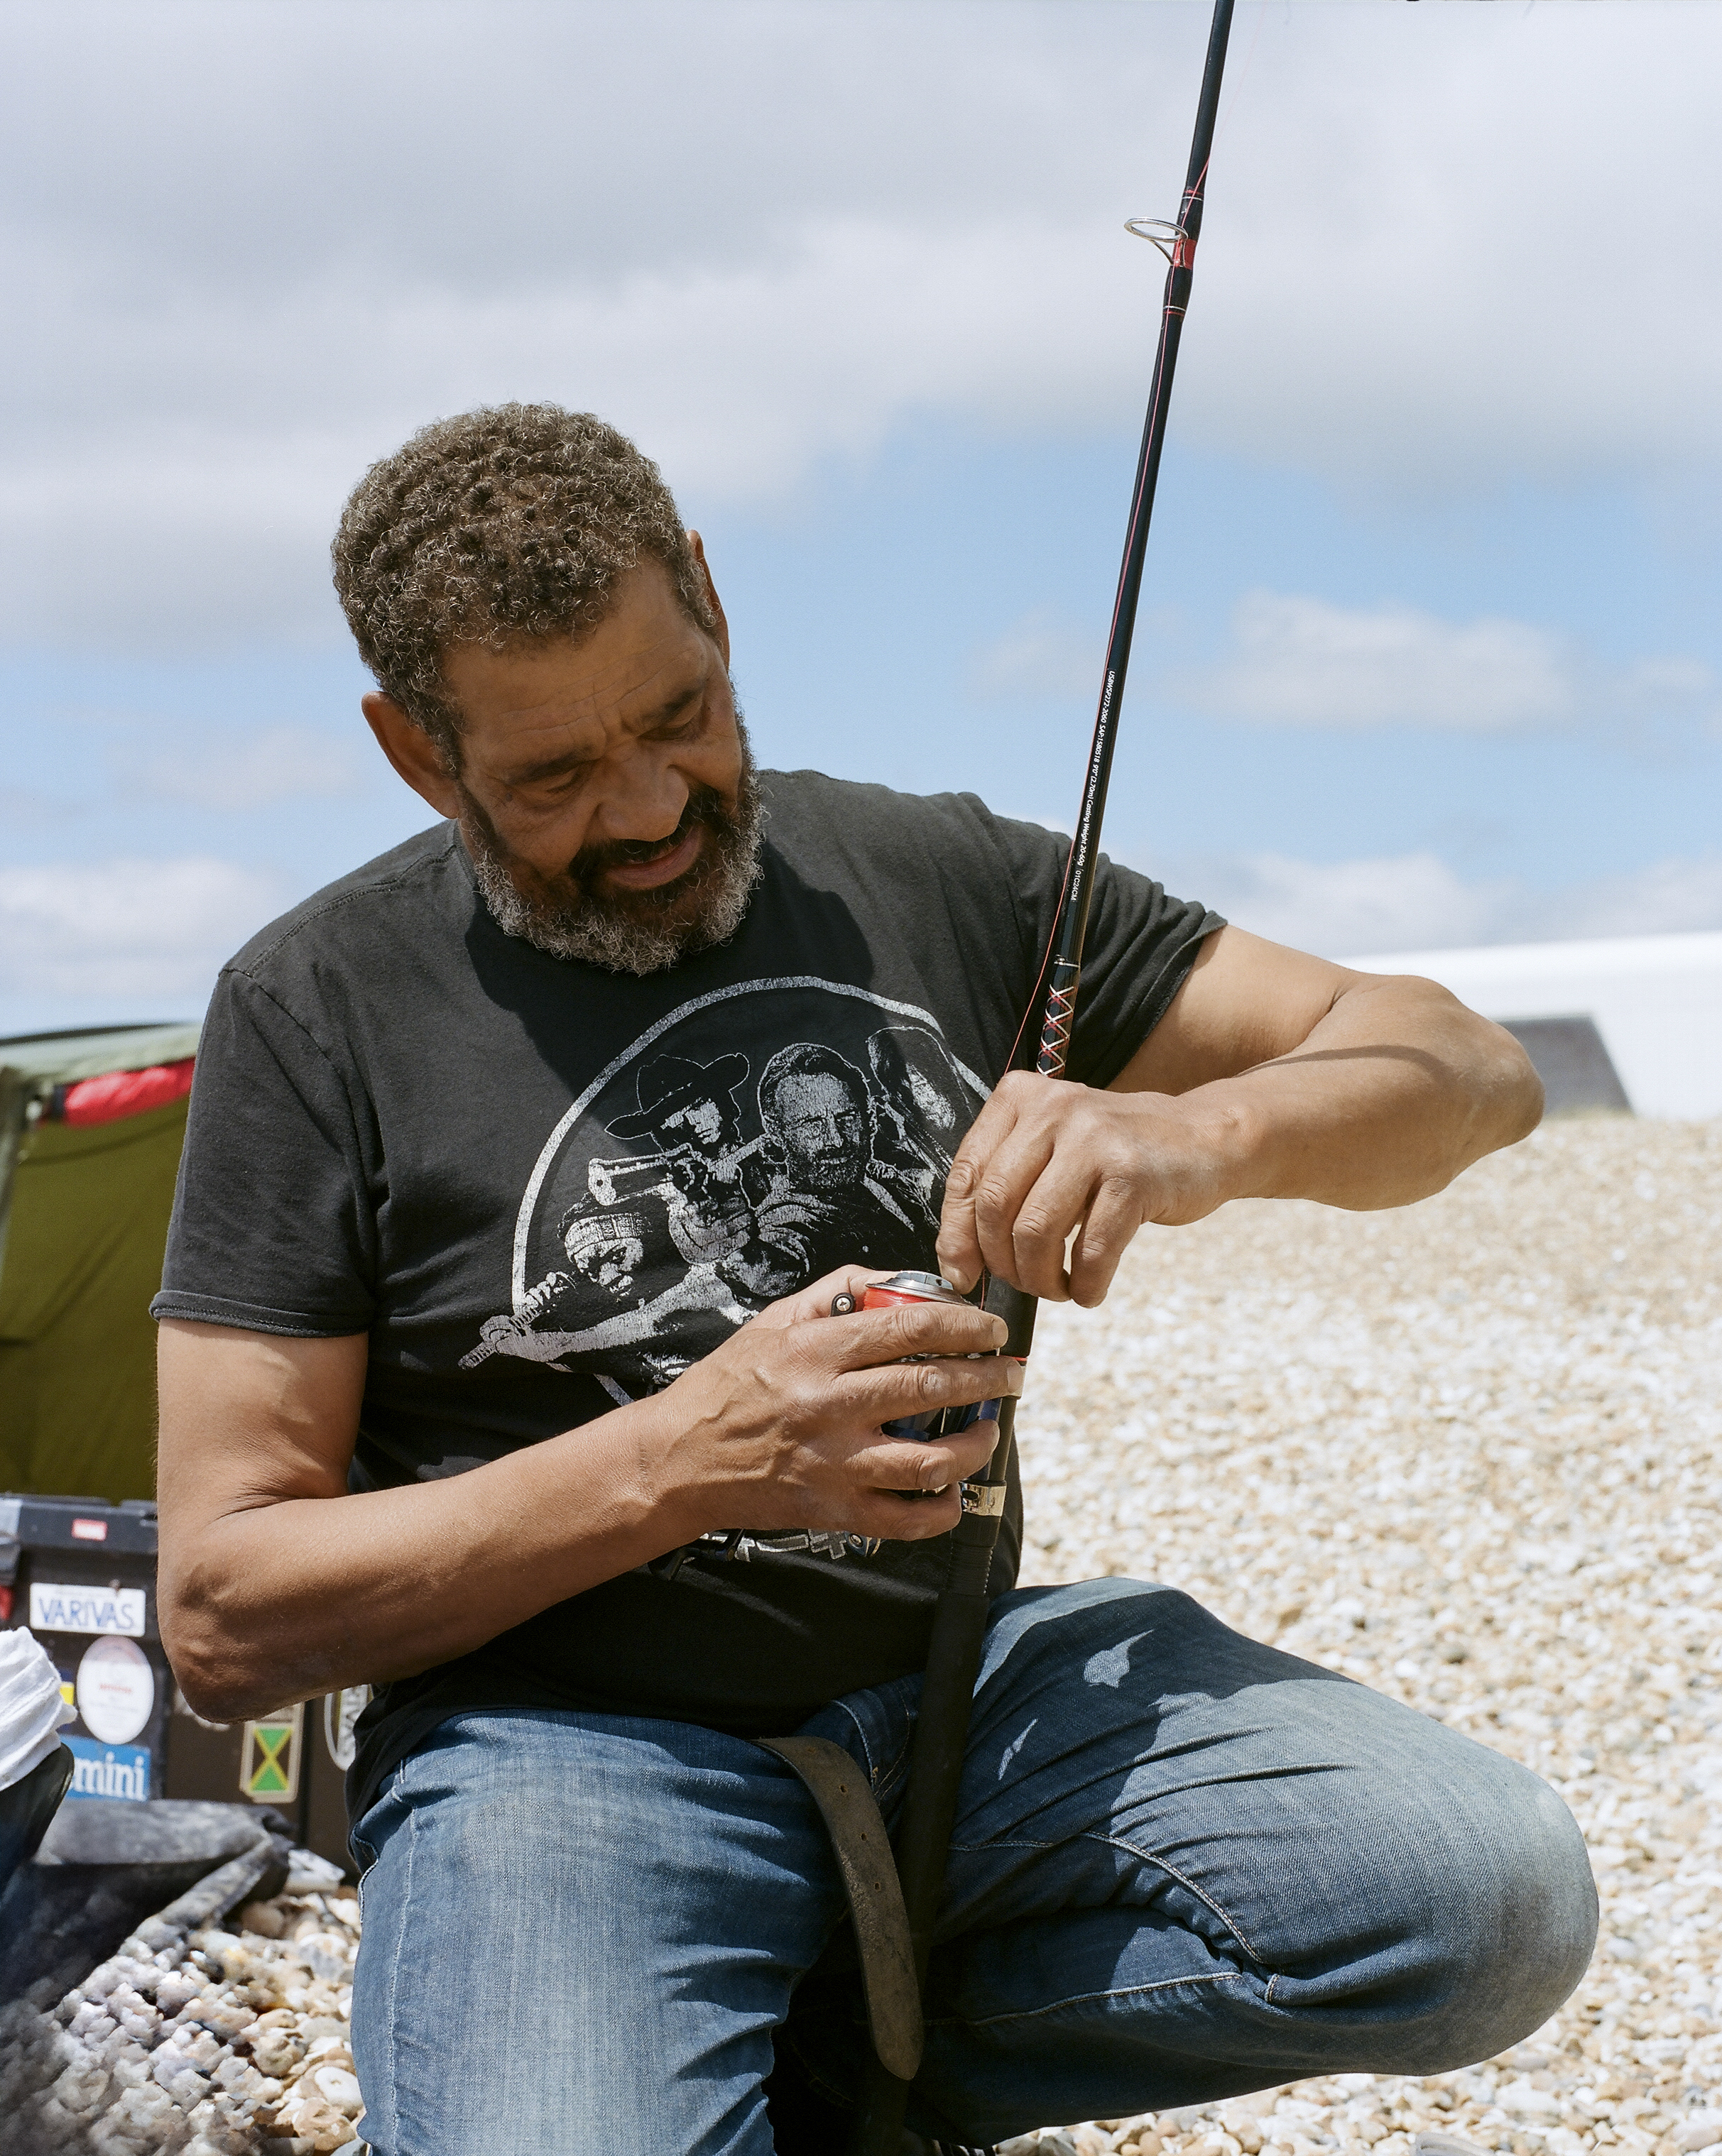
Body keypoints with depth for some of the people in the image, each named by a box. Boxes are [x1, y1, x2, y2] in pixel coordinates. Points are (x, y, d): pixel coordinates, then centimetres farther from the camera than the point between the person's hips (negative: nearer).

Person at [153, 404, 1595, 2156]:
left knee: (1492, 1894, -20)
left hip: (957, 1676, 4)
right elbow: (223, 1614, -6)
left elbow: (1464, 1070, 8)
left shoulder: (933, 881, 7)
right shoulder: (316, 1010, -2)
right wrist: (676, 1463, -18)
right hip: (557, 1735, -4)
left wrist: (1202, 1132, -16)